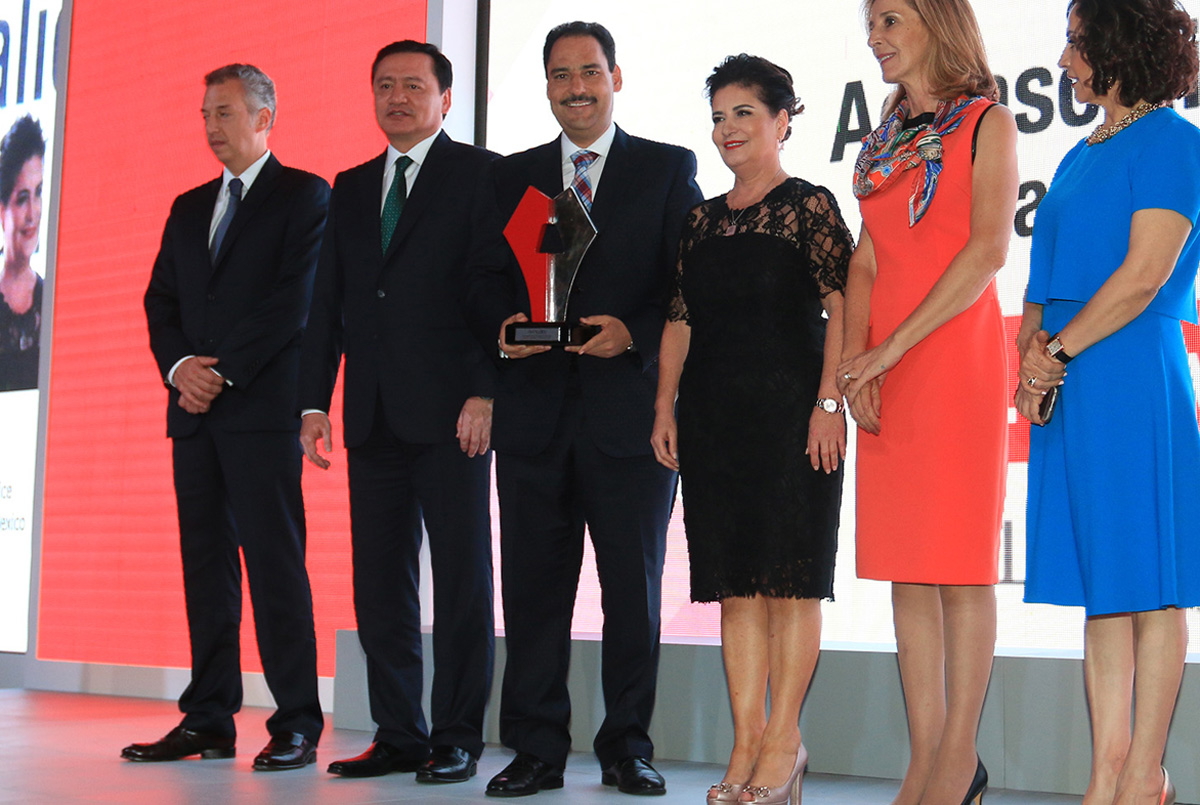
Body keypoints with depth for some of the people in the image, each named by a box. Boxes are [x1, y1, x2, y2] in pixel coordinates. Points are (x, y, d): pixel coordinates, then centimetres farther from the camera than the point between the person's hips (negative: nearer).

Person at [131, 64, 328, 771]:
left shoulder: (305, 195, 2)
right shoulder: (189, 208, 22)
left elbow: (297, 299, -9)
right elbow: (161, 302, 17)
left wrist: (224, 373, -12)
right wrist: (179, 364, -4)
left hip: (264, 403, -6)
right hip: (195, 410, 6)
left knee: (275, 561, -8)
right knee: (205, 562, 6)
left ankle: (297, 726, -5)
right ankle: (209, 721, 10)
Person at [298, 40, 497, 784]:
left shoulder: (481, 175, 2)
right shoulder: (352, 188, 19)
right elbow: (328, 304, 17)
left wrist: (486, 393, -14)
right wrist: (315, 401, 9)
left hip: (451, 409, -5)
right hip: (375, 415, 6)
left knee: (462, 577, -1)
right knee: (380, 583, 6)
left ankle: (457, 739, 6)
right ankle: (400, 735, 14)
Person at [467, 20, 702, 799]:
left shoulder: (669, 169, 7)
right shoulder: (514, 176, 15)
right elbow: (486, 281, 10)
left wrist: (633, 334, -16)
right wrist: (506, 326, -11)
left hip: (630, 407, -2)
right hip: (535, 411, 3)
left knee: (633, 585, 3)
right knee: (533, 585, 4)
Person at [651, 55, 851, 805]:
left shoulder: (810, 205, -1)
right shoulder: (704, 219, 16)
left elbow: (841, 309, -9)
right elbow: (680, 319, 15)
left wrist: (829, 403, -18)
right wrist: (665, 408, 7)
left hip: (789, 412, -6)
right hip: (714, 415, 6)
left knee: (788, 575, -3)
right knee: (734, 580, 5)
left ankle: (783, 740, 3)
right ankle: (747, 742, 10)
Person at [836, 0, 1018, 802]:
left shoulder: (988, 123, 1)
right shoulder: (887, 140, 18)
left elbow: (989, 249, -11)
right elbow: (866, 260, 12)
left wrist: (892, 348, -15)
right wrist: (857, 356, -5)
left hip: (956, 354, -6)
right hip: (885, 372, 6)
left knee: (959, 560, -5)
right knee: (906, 566, 4)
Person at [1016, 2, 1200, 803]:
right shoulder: (1083, 156, 19)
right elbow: (1046, 279, 20)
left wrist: (1057, 352, -11)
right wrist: (1033, 345, 2)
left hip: (1133, 377, -8)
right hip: (1067, 387, 8)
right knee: (1101, 585, 8)